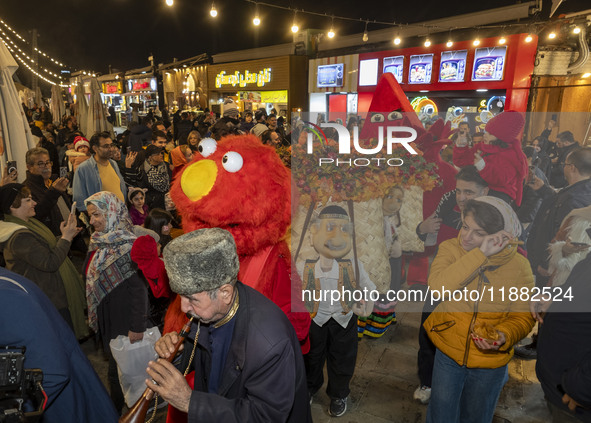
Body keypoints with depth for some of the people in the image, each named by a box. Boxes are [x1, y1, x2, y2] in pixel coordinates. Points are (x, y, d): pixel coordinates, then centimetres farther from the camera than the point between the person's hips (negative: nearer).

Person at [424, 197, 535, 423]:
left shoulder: (519, 266, -13)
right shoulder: (450, 249, -14)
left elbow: (523, 317, -5)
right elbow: (438, 286, -32)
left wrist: (504, 335, -26)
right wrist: (480, 254, -33)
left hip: (490, 362, 1)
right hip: (448, 354, 0)